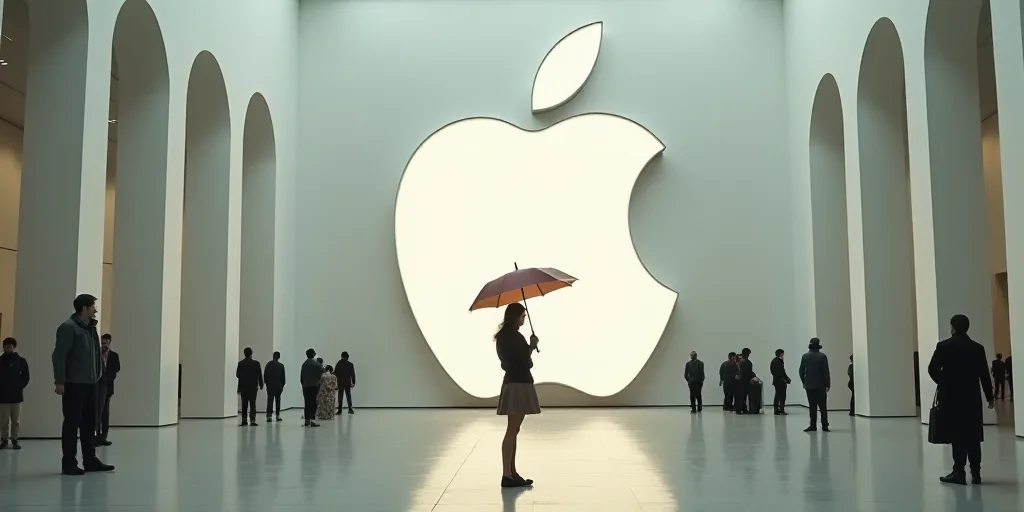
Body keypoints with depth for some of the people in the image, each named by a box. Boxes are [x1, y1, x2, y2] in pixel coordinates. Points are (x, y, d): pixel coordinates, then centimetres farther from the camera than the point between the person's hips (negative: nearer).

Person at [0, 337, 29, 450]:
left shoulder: (21, 361, 2)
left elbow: (25, 377, 6)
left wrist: (20, 387, -4)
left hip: (16, 395, 0)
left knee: (16, 420, 3)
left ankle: (14, 439, 11)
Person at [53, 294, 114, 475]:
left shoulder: (91, 328, 15)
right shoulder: (68, 327, -10)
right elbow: (59, 356, -14)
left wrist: (98, 374, 9)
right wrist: (59, 381, -17)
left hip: (90, 384, 8)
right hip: (74, 384, -8)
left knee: (89, 422, 11)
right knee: (72, 423, -1)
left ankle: (90, 460, 18)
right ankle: (69, 463, 6)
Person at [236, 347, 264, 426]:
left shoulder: (240, 363, -4)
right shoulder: (256, 363, -7)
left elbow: (237, 375, -2)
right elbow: (260, 375, -4)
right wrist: (261, 385, 8)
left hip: (243, 387, 1)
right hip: (253, 387, -1)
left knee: (244, 405, 9)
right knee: (252, 404, 2)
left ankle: (244, 421, 7)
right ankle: (252, 420, -6)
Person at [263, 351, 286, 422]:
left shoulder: (268, 364, -3)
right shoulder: (281, 366, -5)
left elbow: (265, 375, -1)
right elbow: (283, 377, -1)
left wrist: (266, 383, 9)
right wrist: (282, 386, 8)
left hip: (270, 385, 0)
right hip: (278, 386, 0)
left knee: (270, 400, -1)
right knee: (278, 400, 10)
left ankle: (269, 415, -12)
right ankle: (277, 415, 13)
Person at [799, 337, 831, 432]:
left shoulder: (805, 357, -1)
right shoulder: (822, 356, -8)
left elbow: (801, 371, 2)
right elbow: (826, 372, -7)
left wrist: (804, 382, 14)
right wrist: (828, 384, 0)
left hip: (809, 385, 1)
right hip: (820, 385, -1)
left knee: (812, 406, 6)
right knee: (823, 406, 6)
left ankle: (813, 425, 3)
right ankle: (824, 425, 4)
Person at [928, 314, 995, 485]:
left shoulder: (944, 346, -7)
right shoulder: (978, 348, 2)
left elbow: (932, 369, -9)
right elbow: (984, 375, 2)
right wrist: (990, 397, 11)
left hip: (951, 397, -3)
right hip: (972, 397, 3)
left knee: (957, 435, 0)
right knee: (973, 436, 9)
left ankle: (959, 472, -3)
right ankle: (975, 473, 12)